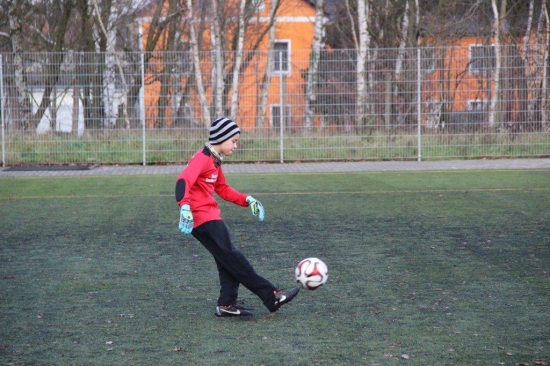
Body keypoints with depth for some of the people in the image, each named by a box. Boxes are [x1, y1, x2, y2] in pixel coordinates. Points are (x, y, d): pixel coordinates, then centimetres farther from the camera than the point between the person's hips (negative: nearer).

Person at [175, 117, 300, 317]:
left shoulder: (215, 161, 16)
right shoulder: (202, 158, -14)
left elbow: (223, 189, 26)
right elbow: (183, 181, -28)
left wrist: (247, 200, 18)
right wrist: (185, 206, -42)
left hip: (210, 217, 10)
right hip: (202, 218, -10)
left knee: (227, 261, 10)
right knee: (232, 258, -7)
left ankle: (227, 304, 13)